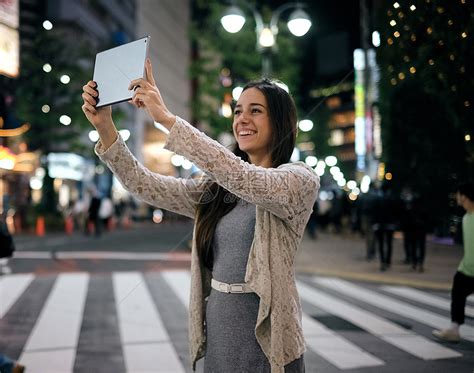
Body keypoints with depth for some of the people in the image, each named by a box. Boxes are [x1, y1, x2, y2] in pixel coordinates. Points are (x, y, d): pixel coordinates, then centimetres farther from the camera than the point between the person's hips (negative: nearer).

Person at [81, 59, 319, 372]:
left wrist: (167, 118, -30)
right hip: (217, 333, 5)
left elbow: (241, 175, -28)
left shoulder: (301, 179, -10)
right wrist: (106, 128, -12)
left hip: (265, 340, -5)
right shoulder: (217, 188, 8)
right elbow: (147, 186, 0)